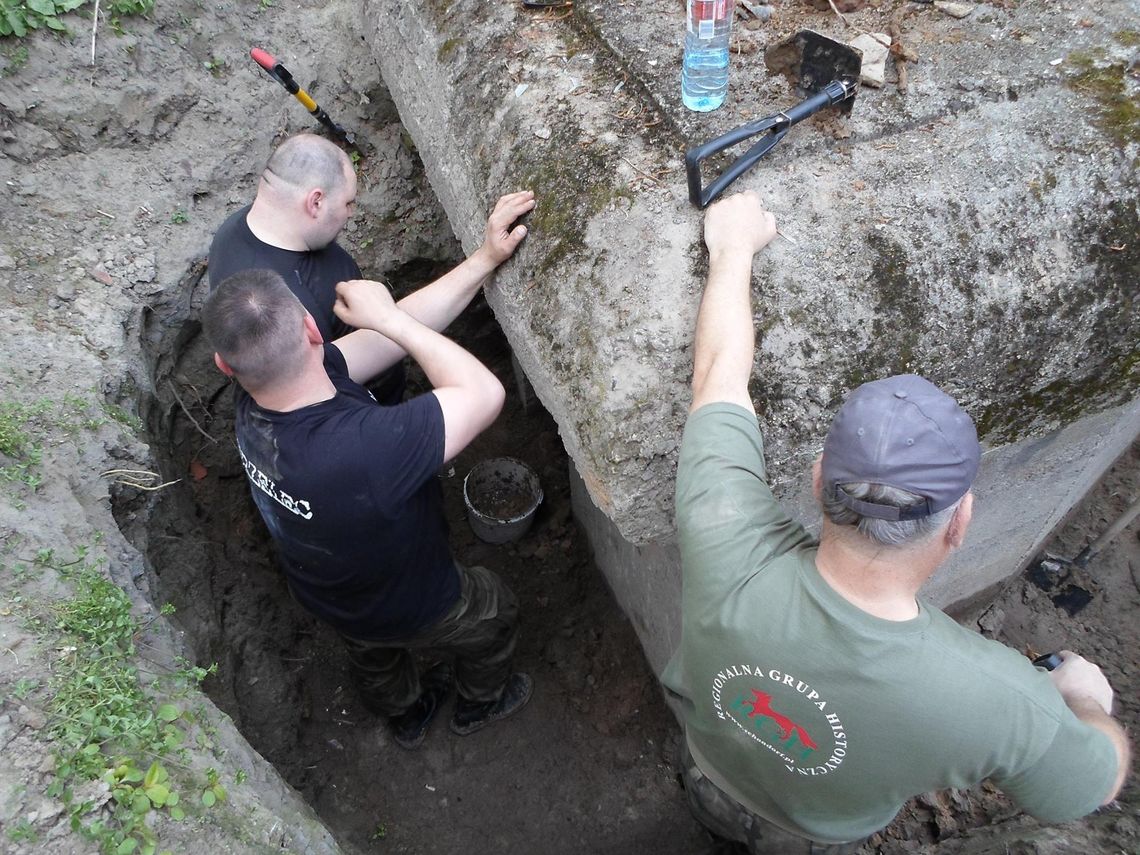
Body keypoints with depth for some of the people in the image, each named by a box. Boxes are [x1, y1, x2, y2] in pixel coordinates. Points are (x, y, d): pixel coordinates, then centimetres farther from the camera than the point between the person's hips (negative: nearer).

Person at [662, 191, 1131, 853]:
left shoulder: (729, 552, -47)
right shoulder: (999, 699, -47)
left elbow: (720, 374, -30)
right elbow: (1098, 783, -21)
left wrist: (734, 249, -13)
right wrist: (1085, 700, 2)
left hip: (706, 778, 1)